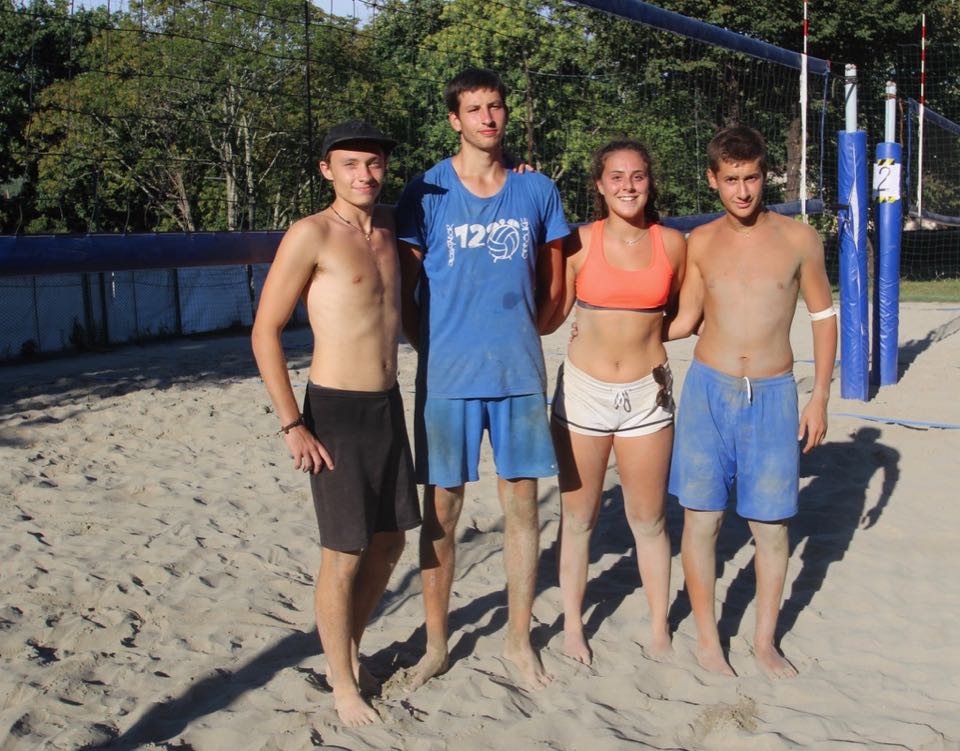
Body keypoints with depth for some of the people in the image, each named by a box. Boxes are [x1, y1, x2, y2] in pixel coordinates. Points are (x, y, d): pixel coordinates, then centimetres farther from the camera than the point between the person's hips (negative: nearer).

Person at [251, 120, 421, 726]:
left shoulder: (389, 226, 8)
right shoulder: (312, 234, -12)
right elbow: (266, 331, -11)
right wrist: (292, 426, -14)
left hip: (388, 405, 7)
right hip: (335, 410, -7)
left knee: (390, 540, 16)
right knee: (344, 556, 1)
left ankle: (351, 650, 36)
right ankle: (343, 685, 19)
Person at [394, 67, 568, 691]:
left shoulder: (537, 190, 5)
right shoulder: (426, 194, 0)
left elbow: (554, 288, 13)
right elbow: (406, 291, 3)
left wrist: (514, 336, 11)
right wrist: (439, 349, 1)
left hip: (519, 374, 2)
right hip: (447, 376, -1)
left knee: (522, 506, 7)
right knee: (441, 511, 5)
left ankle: (519, 638, 23)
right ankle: (436, 645, 20)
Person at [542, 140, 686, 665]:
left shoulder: (672, 243, 0)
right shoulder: (581, 242, -5)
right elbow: (549, 317, -1)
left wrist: (644, 331, 6)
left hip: (648, 391, 1)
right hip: (583, 388, -1)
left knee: (648, 519, 10)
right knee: (577, 516, 11)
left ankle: (659, 628, 25)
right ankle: (572, 624, 27)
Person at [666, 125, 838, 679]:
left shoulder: (799, 239, 0)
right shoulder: (700, 243, 3)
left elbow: (824, 316, 7)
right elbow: (687, 320, 8)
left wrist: (821, 396, 3)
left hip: (773, 396, -1)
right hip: (709, 390, 1)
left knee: (771, 526, 4)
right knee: (702, 519, 3)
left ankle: (766, 641, 22)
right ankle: (708, 638, 18)